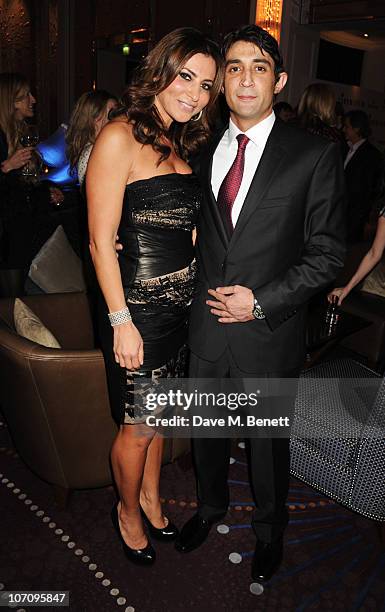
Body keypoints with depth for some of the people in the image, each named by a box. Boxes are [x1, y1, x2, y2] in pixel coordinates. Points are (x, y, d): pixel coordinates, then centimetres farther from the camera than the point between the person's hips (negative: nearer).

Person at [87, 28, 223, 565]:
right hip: (137, 307, -7)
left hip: (180, 304, 7)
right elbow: (101, 240, -15)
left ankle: (151, 499, 44)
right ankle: (128, 511, 36)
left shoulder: (183, 145, 11)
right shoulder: (120, 138, -12)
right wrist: (121, 321, -16)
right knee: (139, 426, 9)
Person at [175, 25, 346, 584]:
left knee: (268, 440, 16)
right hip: (207, 326, 4)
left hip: (269, 332, -3)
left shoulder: (315, 155, -9)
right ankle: (211, 504, 51)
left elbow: (327, 253, -9)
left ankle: (269, 529, 45)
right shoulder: (205, 150, 5)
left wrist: (262, 302, -17)